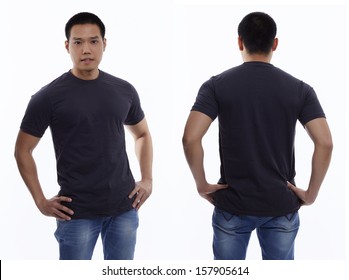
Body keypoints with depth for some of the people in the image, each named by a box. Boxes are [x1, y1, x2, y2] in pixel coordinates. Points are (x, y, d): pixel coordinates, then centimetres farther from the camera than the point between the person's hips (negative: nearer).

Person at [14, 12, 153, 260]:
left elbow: (142, 135, 20)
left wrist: (147, 179, 8)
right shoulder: (49, 97, -7)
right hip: (77, 212, -3)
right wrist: (40, 200, -6)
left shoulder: (124, 91, 5)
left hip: (124, 207, 4)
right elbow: (23, 151, 0)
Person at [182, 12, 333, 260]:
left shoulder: (217, 85, -6)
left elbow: (191, 139, -17)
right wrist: (311, 194, -3)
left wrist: (202, 185, -4)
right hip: (282, 205, 1)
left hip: (232, 205, -1)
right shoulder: (299, 89, -2)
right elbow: (325, 143, -12)